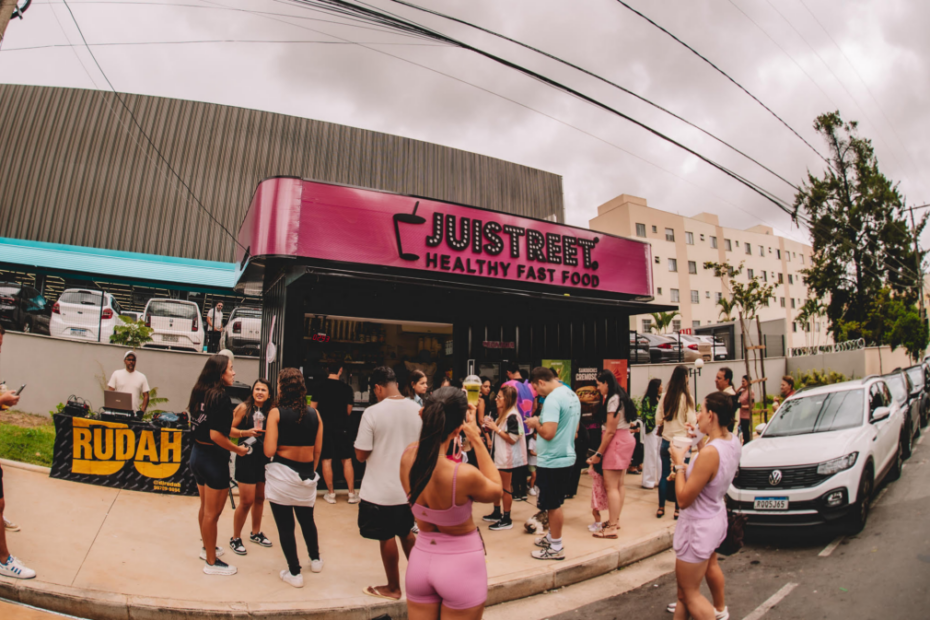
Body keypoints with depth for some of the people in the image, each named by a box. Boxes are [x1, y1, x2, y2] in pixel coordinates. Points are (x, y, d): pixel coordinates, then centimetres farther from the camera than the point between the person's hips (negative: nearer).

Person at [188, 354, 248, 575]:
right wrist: (238, 449, -12)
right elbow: (216, 435, -26)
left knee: (205, 507, 24)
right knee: (212, 512, 6)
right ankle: (211, 561, 19)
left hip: (197, 454, 9)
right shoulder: (221, 397, -21)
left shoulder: (200, 392, 4)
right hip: (213, 459, -8)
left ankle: (207, 548, 41)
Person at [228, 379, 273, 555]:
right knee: (246, 501, -1)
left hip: (264, 459, 4)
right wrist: (246, 432, -24)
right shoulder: (244, 408, -10)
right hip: (247, 457, -4)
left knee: (260, 498, 15)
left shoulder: (271, 411, 0)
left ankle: (255, 533, 35)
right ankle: (235, 538, 20)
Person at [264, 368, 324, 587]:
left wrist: (265, 434, 4)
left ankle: (294, 573, 18)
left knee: (285, 525, 9)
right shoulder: (314, 414, 0)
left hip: (281, 476, -4)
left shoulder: (276, 413, -11)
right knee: (307, 520, 24)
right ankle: (315, 559, 40)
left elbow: (269, 451, -15)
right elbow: (318, 450, 5)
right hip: (306, 477, 4)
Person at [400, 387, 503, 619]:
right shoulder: (464, 474, -29)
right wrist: (476, 440, -8)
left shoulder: (408, 457, -14)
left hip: (421, 559, 5)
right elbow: (496, 491, -6)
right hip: (461, 565, -4)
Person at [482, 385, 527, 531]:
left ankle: (506, 520, 15)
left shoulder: (512, 416, -20)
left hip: (508, 458, -9)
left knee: (505, 488, 2)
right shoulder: (503, 414, 9)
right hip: (499, 456, 9)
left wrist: (496, 428, -20)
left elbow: (512, 439, -22)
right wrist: (491, 426, 0)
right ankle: (497, 513, 34)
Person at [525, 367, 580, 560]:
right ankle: (552, 537, 35)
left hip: (551, 461, -9)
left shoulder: (552, 399, -22)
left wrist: (536, 423, -9)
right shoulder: (573, 396, 7)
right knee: (555, 503, 22)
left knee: (553, 505, 5)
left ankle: (556, 548, 18)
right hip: (567, 457, 9)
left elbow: (548, 433, -28)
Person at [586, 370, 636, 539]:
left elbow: (610, 431, -17)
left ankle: (612, 527, -4)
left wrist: (598, 454, -13)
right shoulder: (621, 397, 13)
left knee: (611, 485, -7)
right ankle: (616, 520, 22)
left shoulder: (613, 400, -16)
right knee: (619, 484, 14)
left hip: (617, 441, -10)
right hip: (625, 438, 10)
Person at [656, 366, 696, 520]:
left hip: (666, 441, 4)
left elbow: (658, 419, 3)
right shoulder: (686, 397, -12)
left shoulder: (665, 396, -1)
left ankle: (661, 508, 20)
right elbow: (691, 421, -11)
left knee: (665, 474, 11)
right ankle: (678, 509, 15)